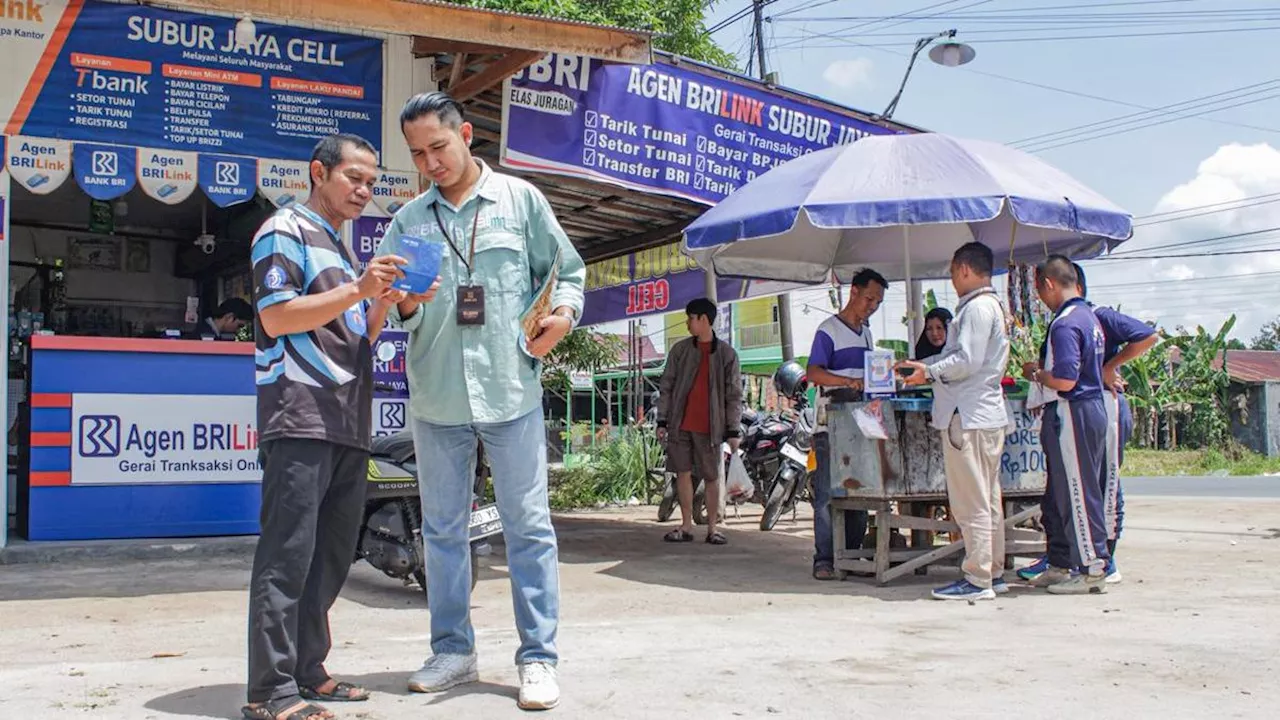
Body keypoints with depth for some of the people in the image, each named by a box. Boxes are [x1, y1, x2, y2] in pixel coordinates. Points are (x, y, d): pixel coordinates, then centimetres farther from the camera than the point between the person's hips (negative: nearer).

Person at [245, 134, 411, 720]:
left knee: (332, 555, 10)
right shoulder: (286, 229, 1)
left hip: (348, 425, 9)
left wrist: (383, 302, 6)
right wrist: (357, 289, -16)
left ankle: (306, 668, 19)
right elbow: (277, 317, -10)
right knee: (288, 555, -9)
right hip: (299, 417, -9)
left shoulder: (341, 250, 26)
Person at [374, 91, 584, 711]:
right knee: (442, 529, 10)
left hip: (511, 389, -3)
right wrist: (406, 304, -16)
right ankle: (452, 651, 23)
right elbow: (391, 307, 7)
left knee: (528, 525, 0)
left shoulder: (519, 199, 5)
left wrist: (562, 313, -10)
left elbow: (567, 269, 9)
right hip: (435, 397, 3)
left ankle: (538, 657, 9)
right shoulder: (407, 220, 11)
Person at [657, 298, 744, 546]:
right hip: (680, 424, 2)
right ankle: (686, 527, 11)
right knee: (683, 473, 4)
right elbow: (666, 386, 8)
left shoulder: (727, 354, 1)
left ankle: (712, 528, 12)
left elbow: (734, 395, 2)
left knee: (712, 477, 3)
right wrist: (662, 421, 2)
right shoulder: (680, 349, 6)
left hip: (710, 427, -2)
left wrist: (734, 430, -3)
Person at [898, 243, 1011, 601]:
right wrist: (924, 364, 17)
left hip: (968, 417, -10)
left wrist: (929, 373, -10)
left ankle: (977, 580, -1)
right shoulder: (993, 305, 17)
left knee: (970, 502, -6)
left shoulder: (977, 307, -15)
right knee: (988, 498, 14)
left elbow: (967, 361, -21)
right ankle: (993, 572, 21)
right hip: (988, 413, 10)